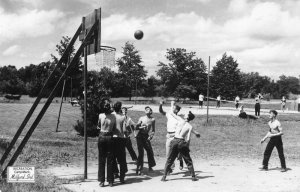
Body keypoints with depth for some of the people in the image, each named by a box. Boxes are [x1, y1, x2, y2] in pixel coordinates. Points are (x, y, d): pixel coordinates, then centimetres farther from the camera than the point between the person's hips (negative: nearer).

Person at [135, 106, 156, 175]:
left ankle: (150, 167, 21)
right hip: (140, 136, -2)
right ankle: (139, 169, -3)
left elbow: (153, 130, 8)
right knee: (141, 152, -7)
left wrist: (151, 136, -7)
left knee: (150, 151, 0)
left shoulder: (152, 119, 4)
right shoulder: (142, 118, 0)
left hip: (146, 136, 2)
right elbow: (136, 127, -1)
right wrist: (142, 127, -18)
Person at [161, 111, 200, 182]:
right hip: (182, 142, -1)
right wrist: (186, 146, 6)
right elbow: (188, 139, -8)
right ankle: (193, 176, 13)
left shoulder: (181, 121, 2)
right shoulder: (190, 127, -2)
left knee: (169, 160, 8)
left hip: (174, 141, 1)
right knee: (188, 161, 12)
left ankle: (164, 176, 5)